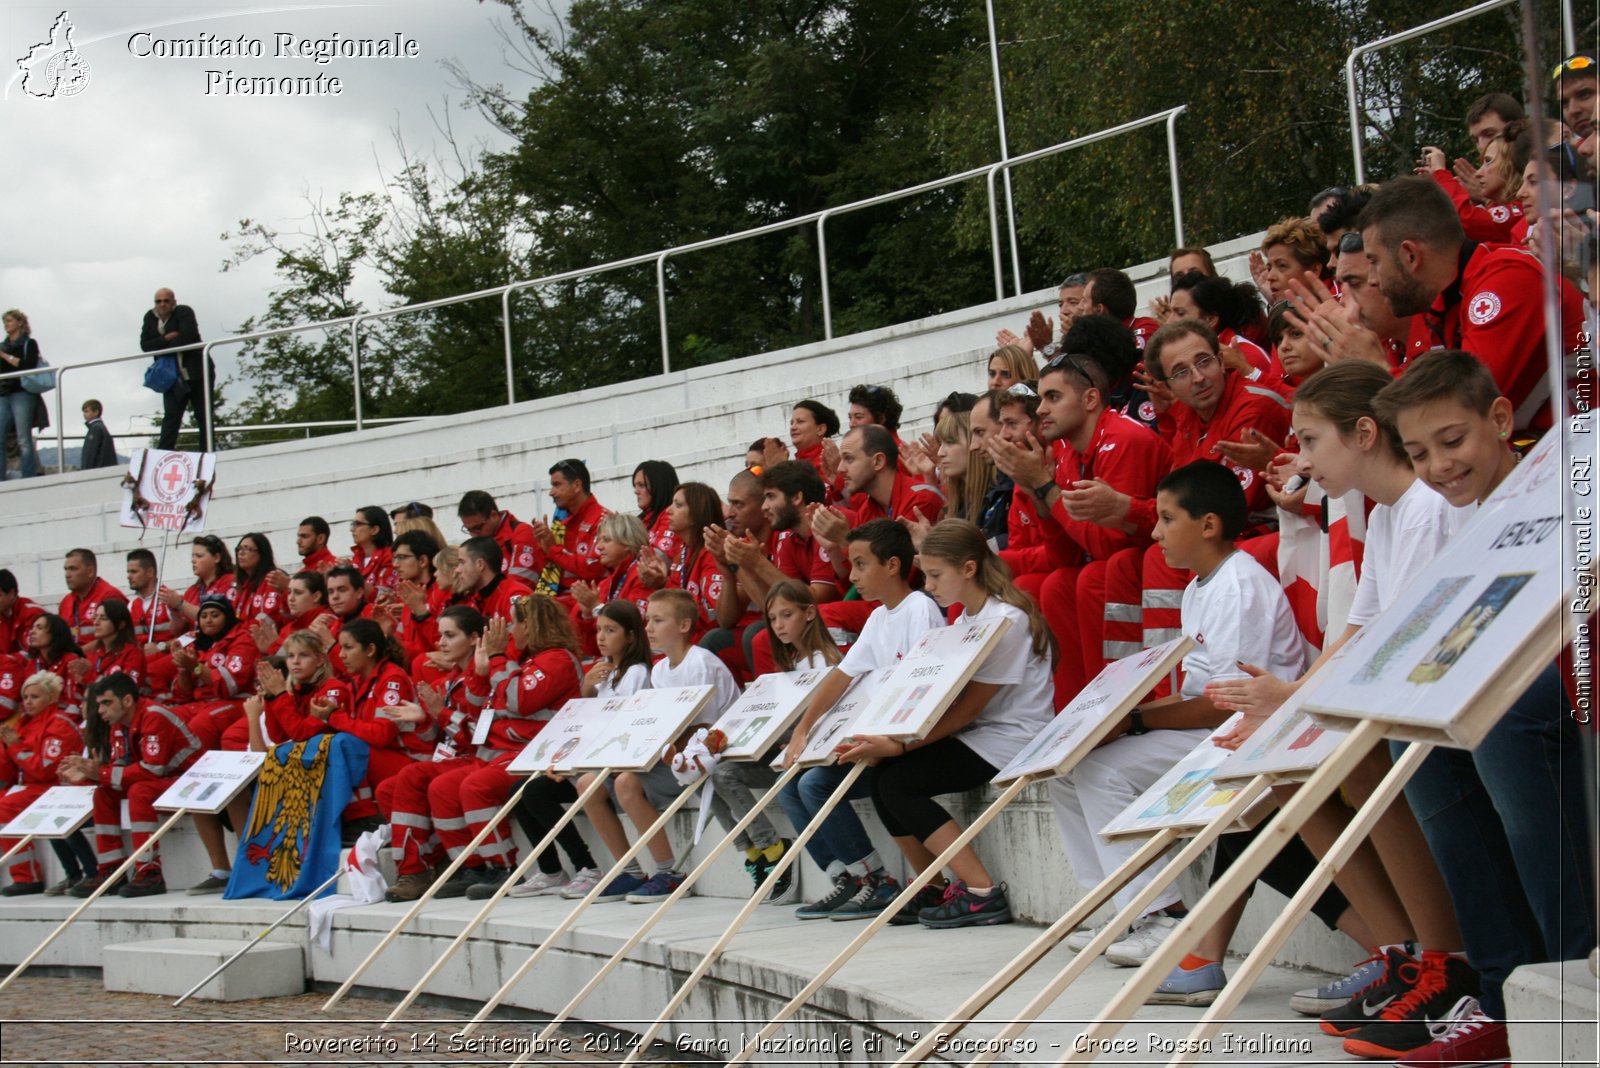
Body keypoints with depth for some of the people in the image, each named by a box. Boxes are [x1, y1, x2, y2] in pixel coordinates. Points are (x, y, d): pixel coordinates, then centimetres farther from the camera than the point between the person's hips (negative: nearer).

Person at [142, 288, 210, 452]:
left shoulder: (184, 312, -8)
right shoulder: (150, 317, 7)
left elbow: (187, 336, -23)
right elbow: (144, 345, -1)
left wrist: (162, 346, -11)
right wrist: (166, 339, -16)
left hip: (197, 373, -3)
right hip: (173, 378, 3)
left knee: (204, 416, 2)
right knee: (171, 416, -7)